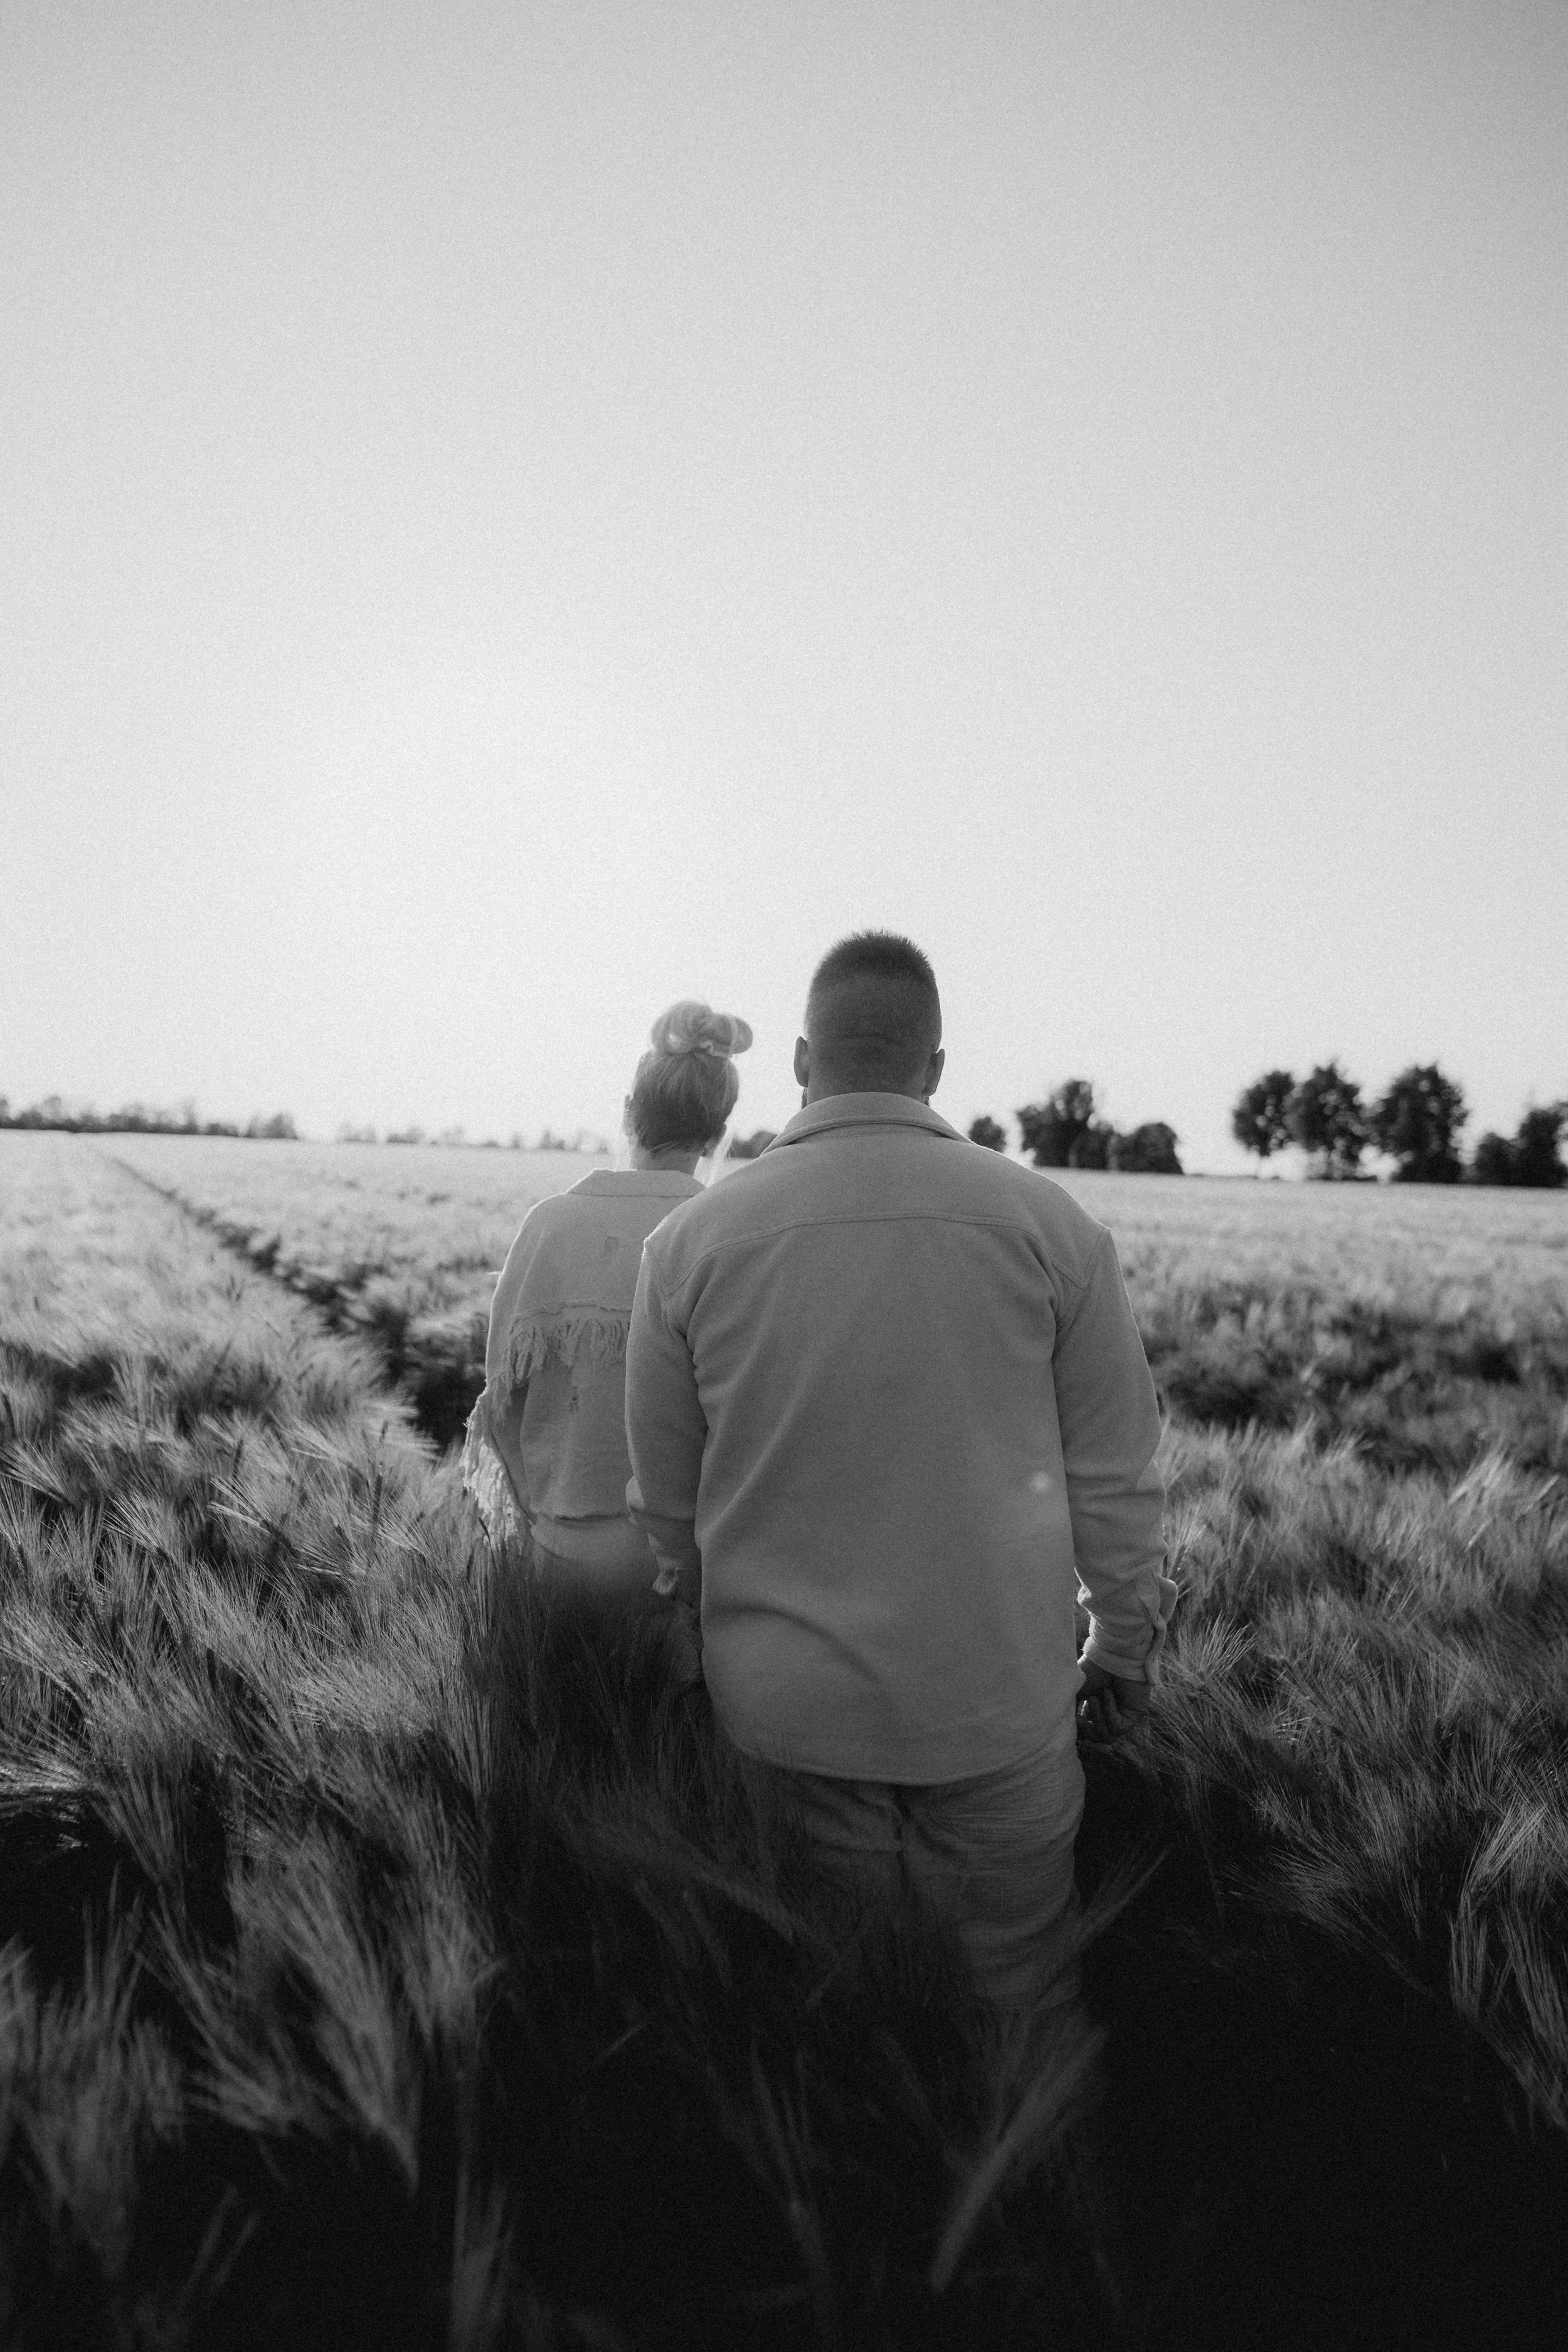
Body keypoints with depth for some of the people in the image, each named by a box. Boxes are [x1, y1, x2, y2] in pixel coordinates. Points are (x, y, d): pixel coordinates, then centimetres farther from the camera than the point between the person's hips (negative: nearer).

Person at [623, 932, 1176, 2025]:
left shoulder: (690, 1239, -7)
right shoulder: (1049, 1222, -10)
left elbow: (667, 1505, 2)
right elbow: (1114, 1475, -3)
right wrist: (1126, 1643, 13)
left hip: (782, 1703, 2)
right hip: (998, 1699, -1)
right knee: (1016, 1991, 19)